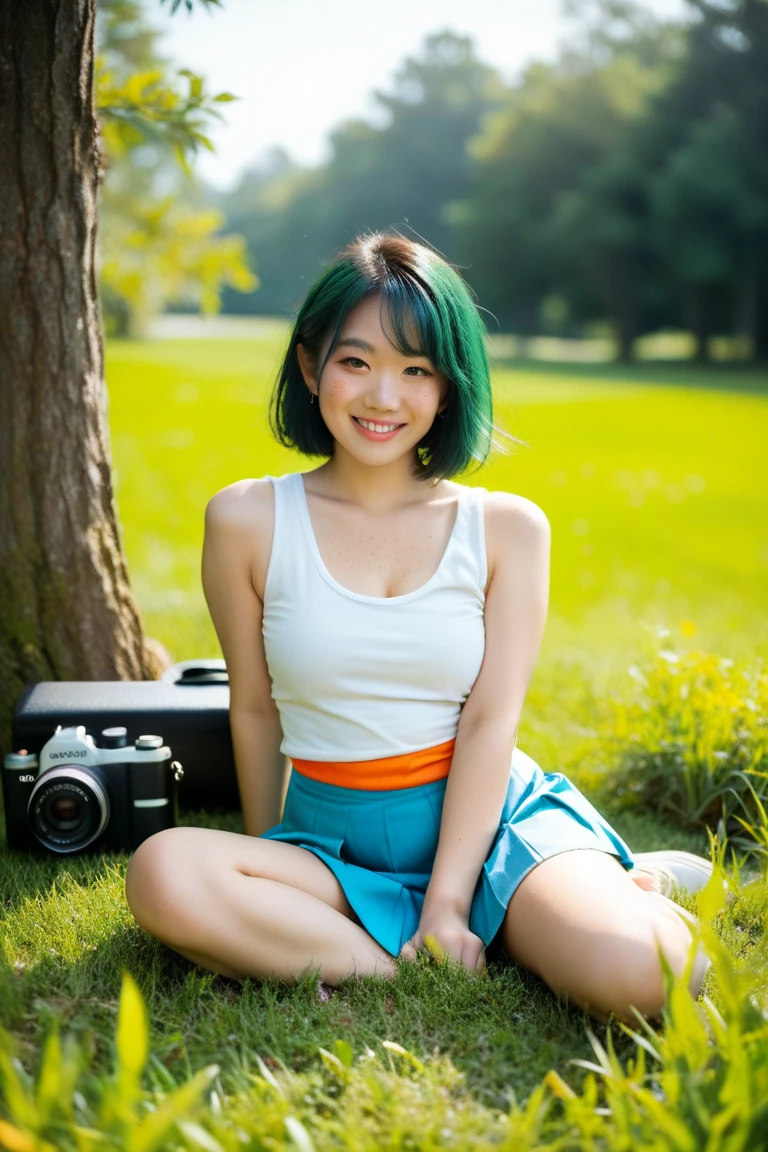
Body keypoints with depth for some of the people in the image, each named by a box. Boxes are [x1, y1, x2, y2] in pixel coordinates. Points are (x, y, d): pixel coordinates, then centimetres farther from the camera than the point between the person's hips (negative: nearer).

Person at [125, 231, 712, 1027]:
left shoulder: (507, 528, 0)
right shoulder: (249, 520, -1)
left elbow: (491, 721, -6)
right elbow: (254, 709, 5)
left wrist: (448, 901, -13)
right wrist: (268, 877, 12)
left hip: (495, 818, -1)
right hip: (331, 837, 2)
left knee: (638, 974, -29)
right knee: (162, 876, -30)